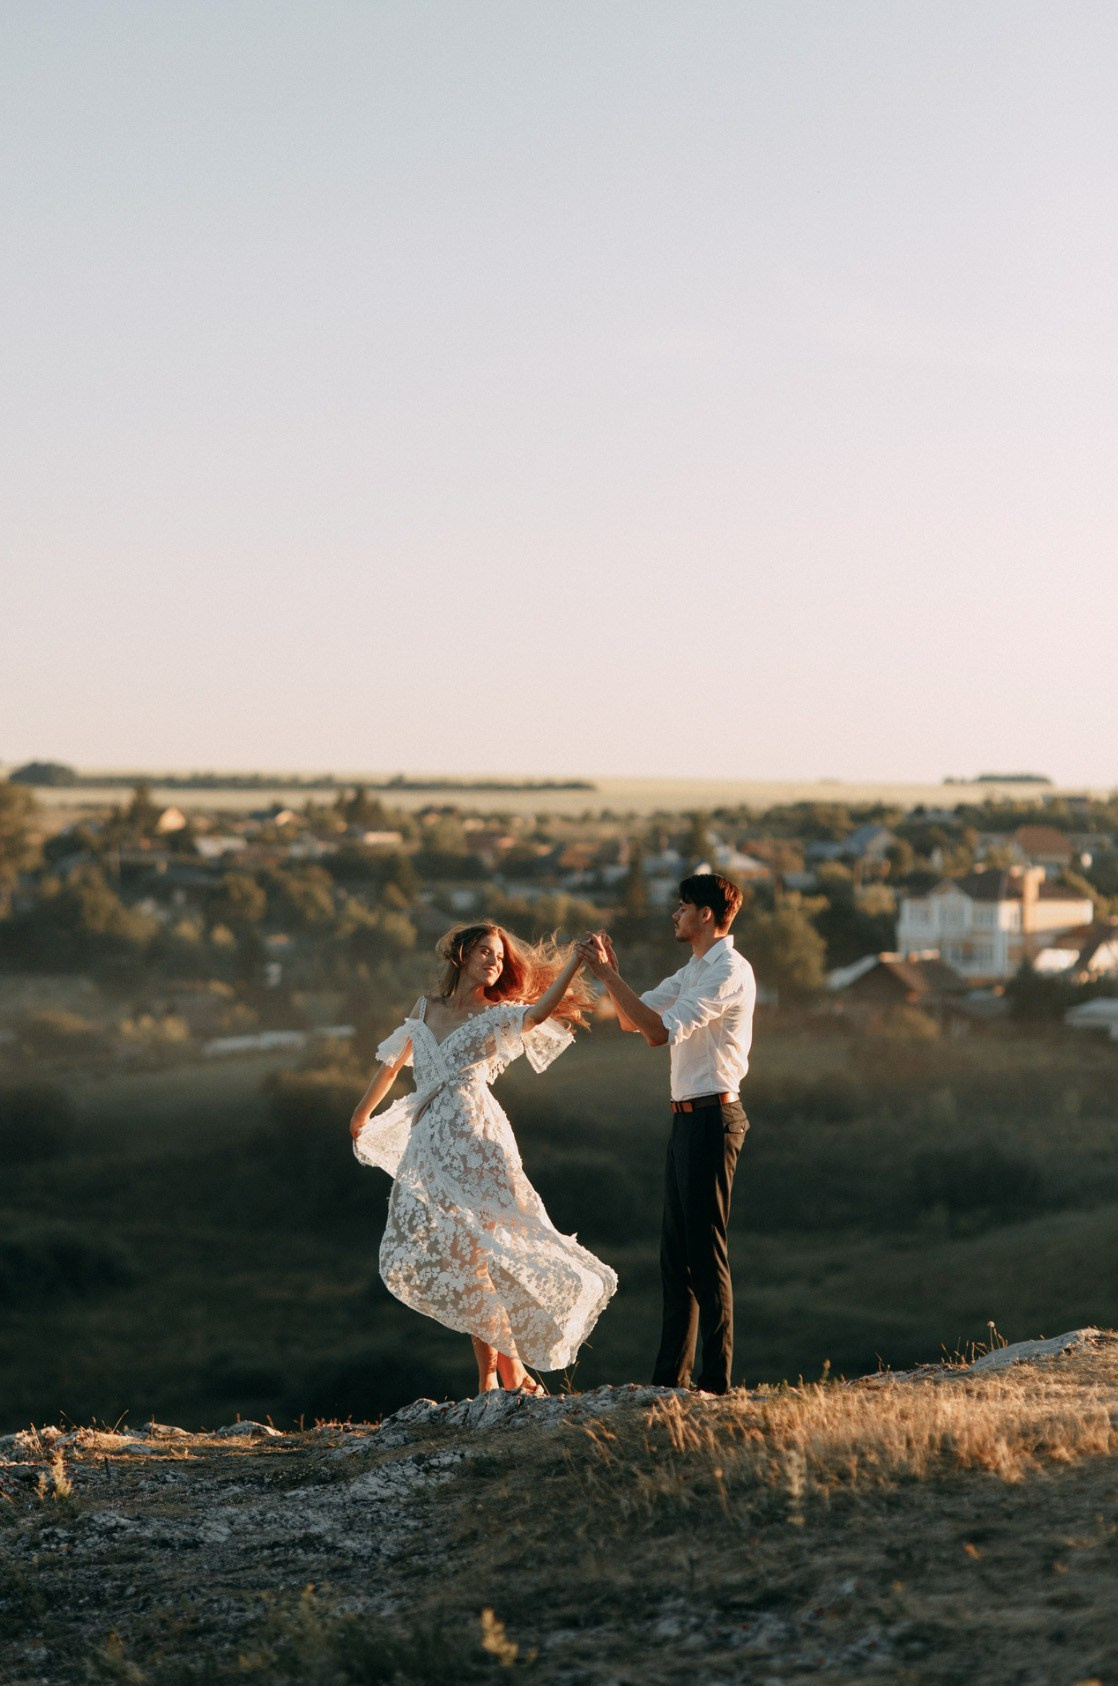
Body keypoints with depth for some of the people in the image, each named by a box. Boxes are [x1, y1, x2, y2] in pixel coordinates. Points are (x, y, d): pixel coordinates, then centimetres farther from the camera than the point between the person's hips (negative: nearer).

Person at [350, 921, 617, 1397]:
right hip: (428, 1143, 5)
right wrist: (362, 1115, 40)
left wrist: (576, 961, -30)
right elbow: (392, 1063, 30)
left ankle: (512, 1371, -7)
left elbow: (540, 1010, -18)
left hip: (474, 1142, -5)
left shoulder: (496, 1015, 3)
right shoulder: (424, 1009, 16)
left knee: (466, 1252, -13)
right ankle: (490, 1369, 9)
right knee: (457, 1256, 2)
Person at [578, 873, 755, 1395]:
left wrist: (606, 973, -18)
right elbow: (631, 1019, 20)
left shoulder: (728, 971, -14)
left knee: (706, 1249, -8)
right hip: (688, 1117, 10)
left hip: (711, 1117, -10)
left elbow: (659, 1030, -23)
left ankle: (716, 1380, -5)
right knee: (675, 1250, 12)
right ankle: (671, 1376, 18)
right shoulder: (694, 971, 19)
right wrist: (610, 970, 4)